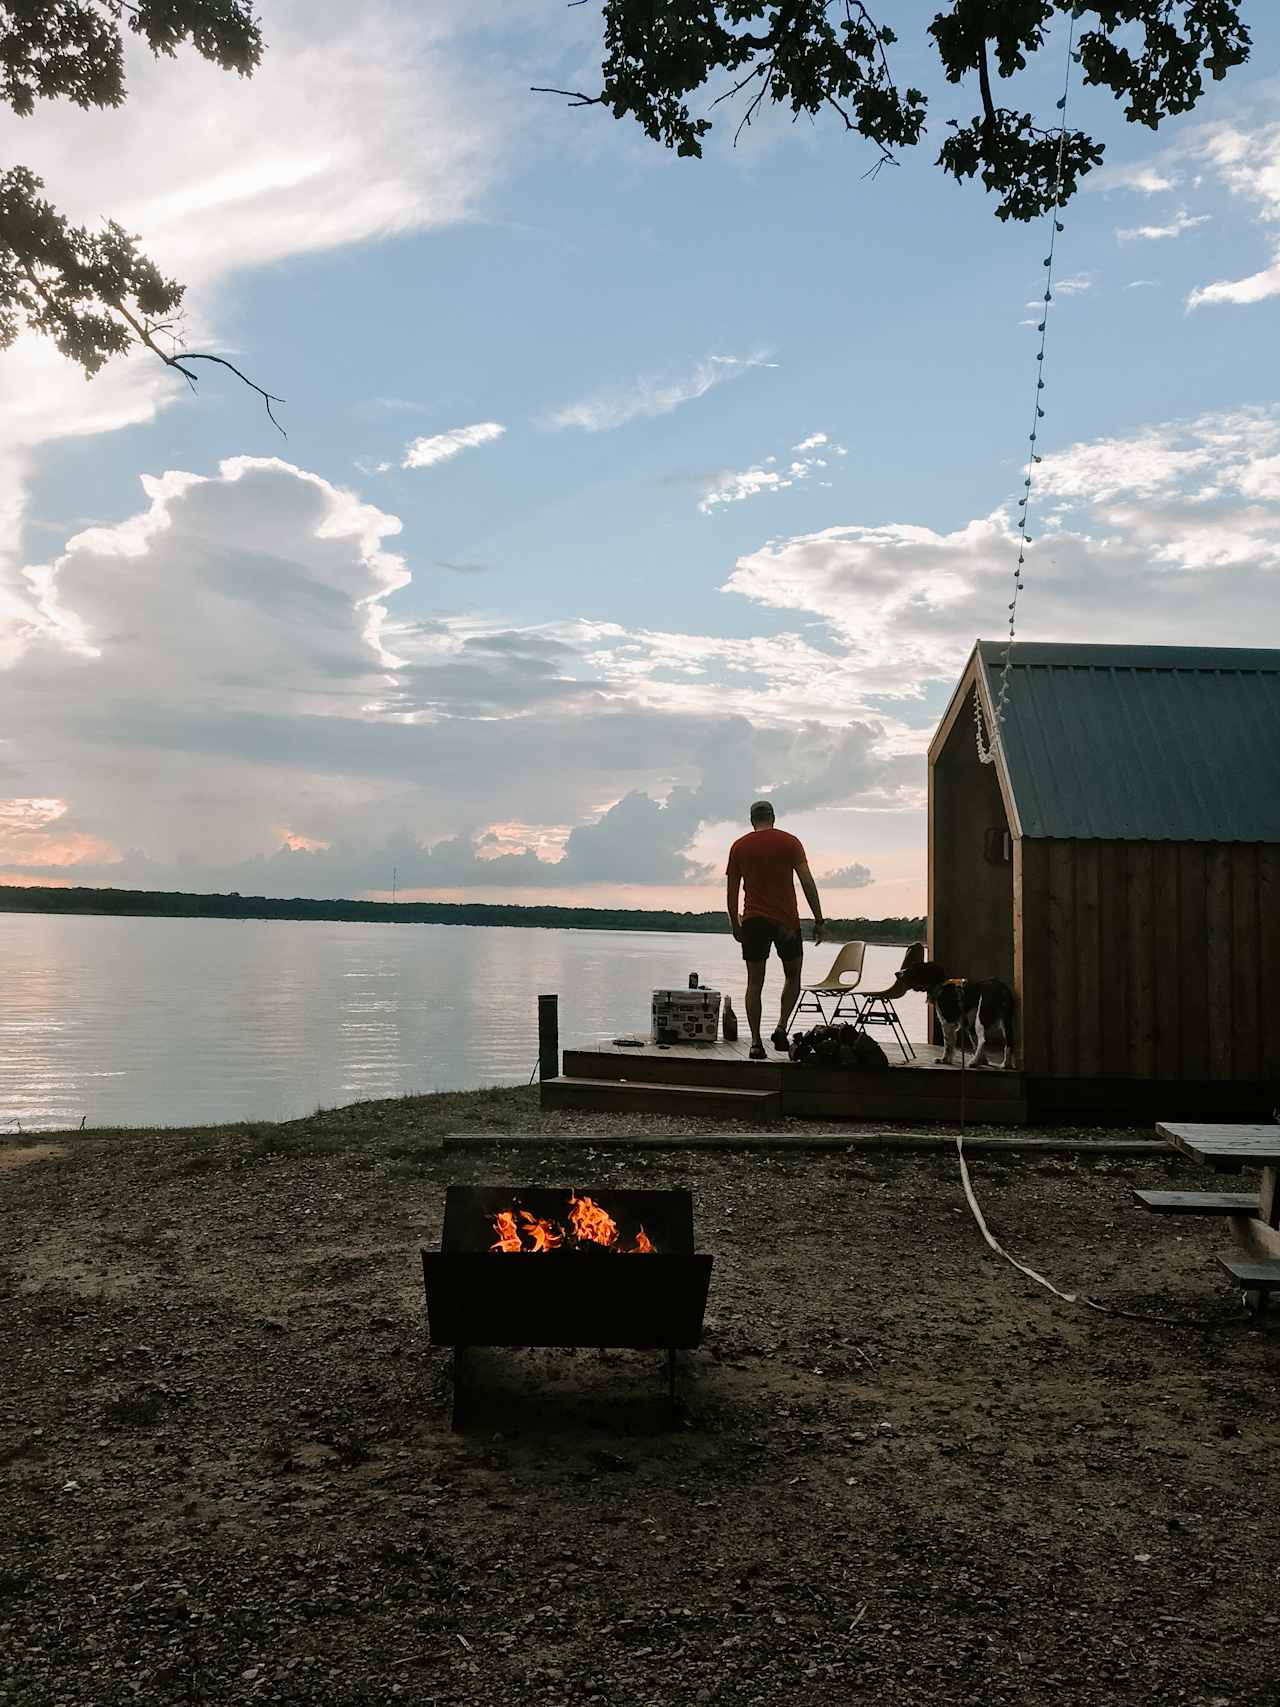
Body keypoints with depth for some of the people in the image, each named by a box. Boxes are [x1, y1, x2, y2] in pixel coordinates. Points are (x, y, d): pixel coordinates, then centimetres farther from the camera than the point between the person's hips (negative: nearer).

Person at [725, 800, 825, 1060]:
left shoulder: (739, 847, 7)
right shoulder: (790, 842, 2)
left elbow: (732, 892, 7)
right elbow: (808, 883, -5)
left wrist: (735, 926, 16)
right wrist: (819, 920, -1)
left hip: (753, 921, 1)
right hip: (786, 921, -1)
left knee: (754, 983, 6)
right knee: (793, 977, 17)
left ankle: (756, 1042, 0)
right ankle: (781, 1027, 0)